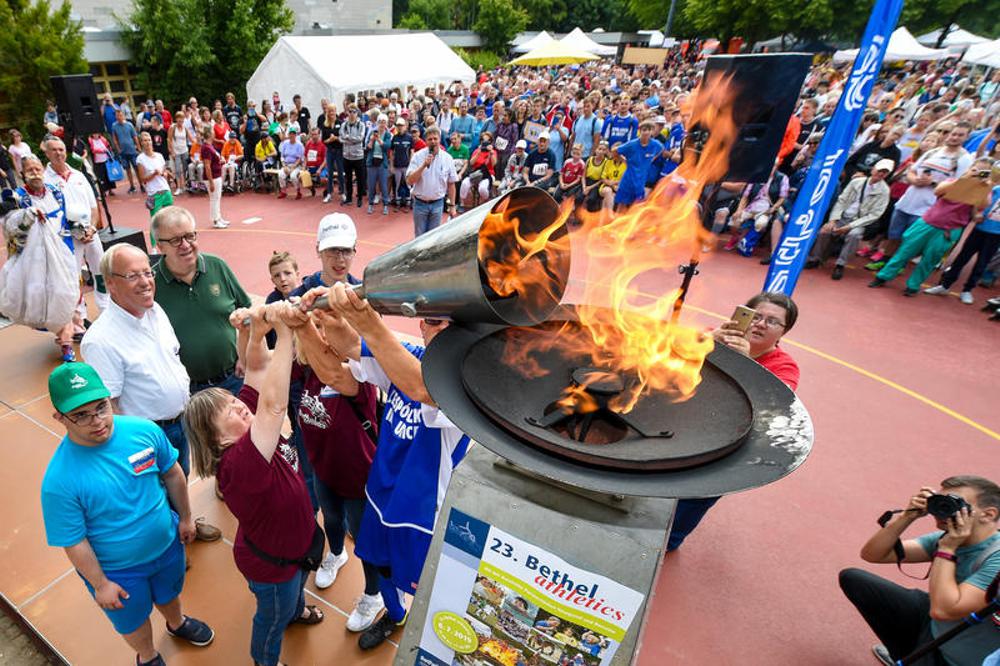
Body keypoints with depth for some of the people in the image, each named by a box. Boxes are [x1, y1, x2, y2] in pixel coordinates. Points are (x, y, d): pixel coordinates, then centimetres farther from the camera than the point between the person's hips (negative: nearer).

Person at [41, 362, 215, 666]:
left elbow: (172, 473, -6)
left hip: (167, 544, 3)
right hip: (117, 570, -3)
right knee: (134, 618, 27)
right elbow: (74, 542, -19)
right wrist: (101, 585, -9)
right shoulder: (59, 480, -31)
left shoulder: (145, 430, -23)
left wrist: (185, 517, 3)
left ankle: (177, 623, 66)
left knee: (168, 593, 33)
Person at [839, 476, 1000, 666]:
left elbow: (943, 610, -32)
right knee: (852, 577, 6)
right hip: (932, 623, 7)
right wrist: (908, 516, -19)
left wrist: (946, 548, -28)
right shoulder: (947, 537, -6)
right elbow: (871, 554, -8)